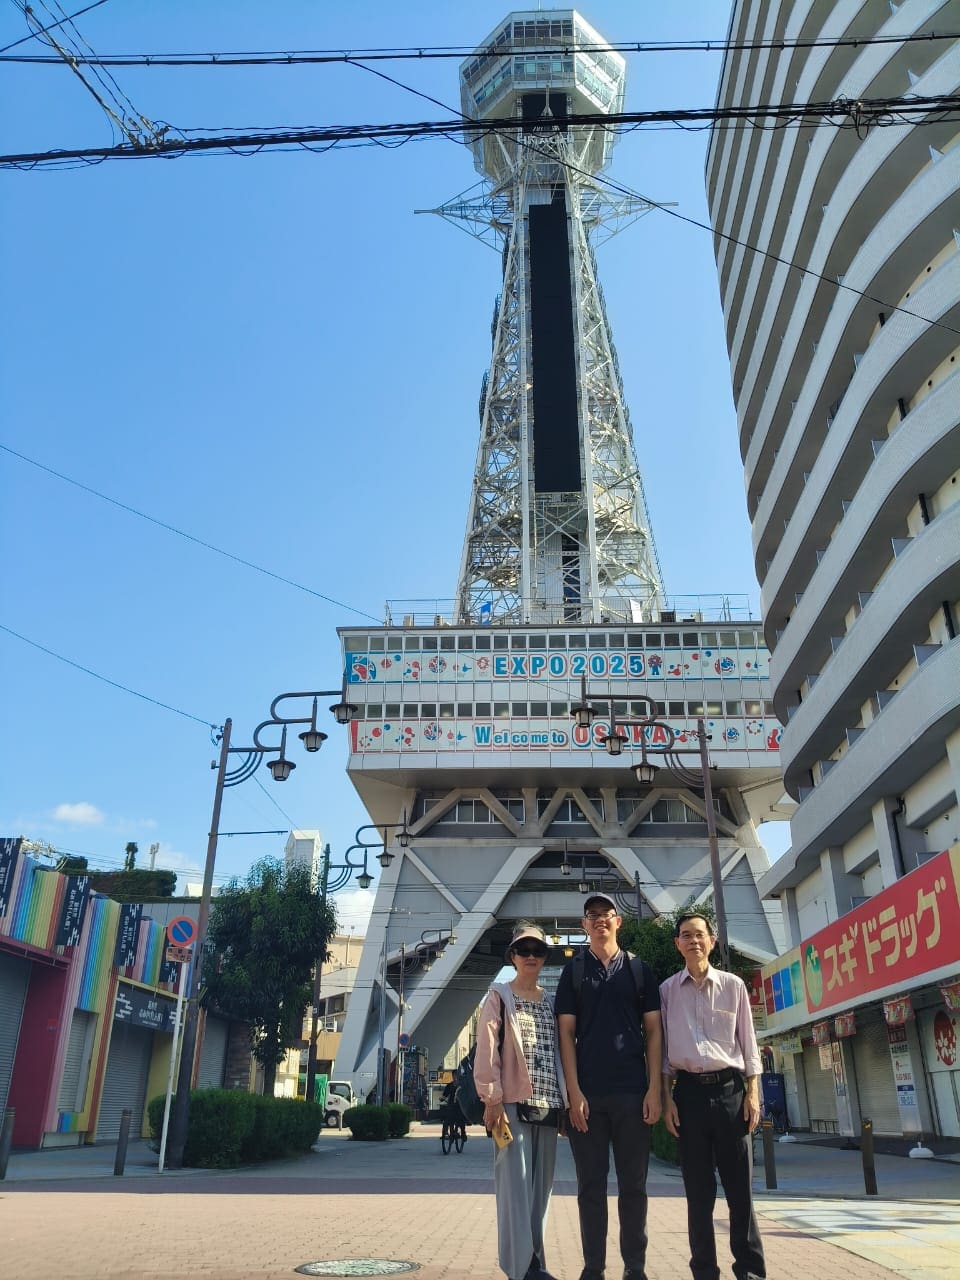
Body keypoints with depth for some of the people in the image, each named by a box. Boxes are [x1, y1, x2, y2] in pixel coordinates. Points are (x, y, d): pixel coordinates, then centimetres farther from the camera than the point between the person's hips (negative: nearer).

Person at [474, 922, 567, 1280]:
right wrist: (492, 1099, -14)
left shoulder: (551, 1002, 15)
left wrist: (566, 1101, 9)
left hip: (548, 1103, 5)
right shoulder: (499, 996, 1)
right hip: (514, 1102, -5)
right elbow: (487, 1048, -6)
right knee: (516, 1184, -6)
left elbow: (560, 1051, 15)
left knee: (541, 1185, 9)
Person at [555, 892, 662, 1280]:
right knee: (591, 1184, 5)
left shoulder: (639, 970, 8)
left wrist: (654, 1088, -3)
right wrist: (574, 1092, -7)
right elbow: (566, 1033, 2)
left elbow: (653, 1031, 6)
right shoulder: (573, 971, 6)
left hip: (632, 1091, 1)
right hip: (588, 1092, 0)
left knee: (633, 1184, 6)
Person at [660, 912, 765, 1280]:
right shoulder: (667, 990, 4)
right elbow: (662, 1047, 5)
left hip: (730, 1088, 0)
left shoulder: (733, 985, 4)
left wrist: (752, 1093, 0)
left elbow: (747, 1041, 6)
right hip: (688, 1091, 0)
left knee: (739, 1186, 4)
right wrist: (667, 1098, 0)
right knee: (698, 1190, 6)